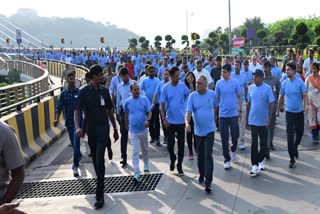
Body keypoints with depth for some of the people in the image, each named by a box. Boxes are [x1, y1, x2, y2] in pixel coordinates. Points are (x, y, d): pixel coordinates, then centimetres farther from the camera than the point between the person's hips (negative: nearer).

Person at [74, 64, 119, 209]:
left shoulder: (104, 91, 3)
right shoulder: (84, 92, -6)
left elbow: (110, 111, 11)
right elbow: (77, 111, -11)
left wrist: (115, 129, 13)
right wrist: (77, 127, -29)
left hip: (103, 129, 0)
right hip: (90, 129, 1)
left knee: (100, 160, -11)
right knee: (95, 159, 14)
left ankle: (100, 195, -11)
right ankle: (100, 182, 35)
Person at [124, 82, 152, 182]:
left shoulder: (144, 99, -7)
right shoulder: (128, 101, -2)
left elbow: (149, 112, -7)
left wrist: (148, 120, -27)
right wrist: (126, 125, 23)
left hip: (143, 129, 1)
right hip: (133, 130, -1)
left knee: (145, 149, 20)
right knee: (135, 152, -5)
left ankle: (146, 165, 44)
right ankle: (137, 174, -7)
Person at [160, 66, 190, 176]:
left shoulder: (183, 86, -3)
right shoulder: (166, 88, -5)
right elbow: (162, 105, -3)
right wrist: (164, 119, -9)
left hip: (181, 120, 0)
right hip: (170, 121, 0)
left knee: (181, 144, 6)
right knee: (170, 144, 6)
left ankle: (179, 165, 19)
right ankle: (172, 159, 35)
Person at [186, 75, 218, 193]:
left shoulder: (212, 94, -5)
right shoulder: (192, 96, -6)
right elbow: (188, 112, -14)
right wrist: (187, 123, -32)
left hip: (209, 130, -2)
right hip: (198, 130, 2)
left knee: (208, 155, -9)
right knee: (200, 155, 15)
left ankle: (208, 182, -10)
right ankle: (201, 174, 38)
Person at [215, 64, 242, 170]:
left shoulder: (235, 83, -2)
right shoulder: (219, 83, 0)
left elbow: (239, 97, 6)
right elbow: (217, 98, 7)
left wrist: (240, 110, 4)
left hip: (233, 113, -1)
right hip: (222, 114, 1)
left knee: (235, 135, 3)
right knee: (224, 138, 3)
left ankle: (233, 151, 35)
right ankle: (227, 160, 13)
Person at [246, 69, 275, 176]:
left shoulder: (267, 88, -8)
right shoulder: (251, 87, 3)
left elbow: (271, 104, -8)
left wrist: (269, 118, -15)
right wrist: (246, 117, 12)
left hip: (263, 121, -2)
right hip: (253, 120, 2)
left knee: (263, 143, 9)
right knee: (254, 143, 0)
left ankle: (260, 160, 29)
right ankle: (255, 165, 3)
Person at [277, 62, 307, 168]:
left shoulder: (300, 82, -7)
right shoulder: (284, 83, -1)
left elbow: (305, 95, -11)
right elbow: (281, 97, 9)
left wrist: (306, 105, -29)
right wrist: (278, 110, 13)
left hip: (299, 112, 0)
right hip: (289, 112, 0)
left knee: (300, 132, 12)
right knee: (290, 135, -5)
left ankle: (295, 148, 43)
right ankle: (292, 159, 2)